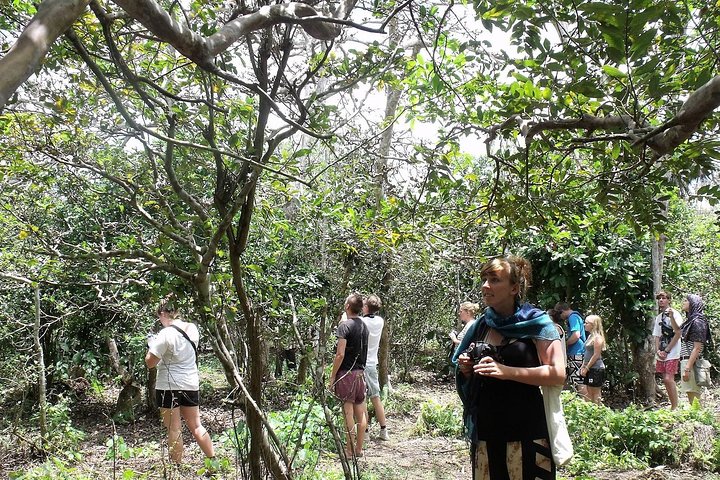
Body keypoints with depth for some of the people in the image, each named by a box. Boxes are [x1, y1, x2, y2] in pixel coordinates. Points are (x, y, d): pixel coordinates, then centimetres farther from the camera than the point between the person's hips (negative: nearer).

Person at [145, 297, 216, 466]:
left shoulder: (166, 334, -16)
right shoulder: (193, 328, 2)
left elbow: (150, 363, -13)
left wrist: (151, 346, 4)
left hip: (169, 386, -6)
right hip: (191, 384, 6)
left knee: (174, 429, 3)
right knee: (196, 426, 14)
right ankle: (213, 461, 16)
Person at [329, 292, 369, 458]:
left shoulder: (345, 325, -13)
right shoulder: (364, 326, 9)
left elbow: (340, 354, -16)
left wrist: (332, 376, -11)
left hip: (346, 374, -7)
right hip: (361, 373, 7)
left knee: (348, 413, -2)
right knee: (361, 413, 10)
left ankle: (350, 451, 3)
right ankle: (359, 449, 19)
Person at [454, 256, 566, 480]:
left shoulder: (536, 322, -6)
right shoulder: (481, 326, 9)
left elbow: (557, 373, -13)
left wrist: (507, 371, -22)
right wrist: (466, 369, -1)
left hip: (526, 431, -5)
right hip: (485, 430, 5)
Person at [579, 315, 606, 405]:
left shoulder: (597, 337, -14)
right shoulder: (590, 336, 14)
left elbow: (596, 355, -17)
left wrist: (586, 368, -15)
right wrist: (583, 366, 12)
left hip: (596, 369, -9)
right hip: (589, 369, 9)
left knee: (596, 395, -2)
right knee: (586, 393, 10)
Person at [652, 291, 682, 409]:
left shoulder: (675, 314, -4)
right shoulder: (658, 317, 16)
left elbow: (678, 333, -12)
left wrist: (667, 351, -15)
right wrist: (658, 351, 0)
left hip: (672, 354, -7)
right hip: (661, 354, 7)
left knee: (668, 379, -13)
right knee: (666, 380, 7)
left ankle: (675, 407, -6)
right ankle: (673, 405, 15)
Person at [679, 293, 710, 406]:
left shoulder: (697, 322, -13)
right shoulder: (689, 320, 14)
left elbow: (697, 348, -18)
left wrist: (687, 368, -20)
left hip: (691, 362, -9)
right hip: (685, 361, 9)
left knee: (693, 395, -5)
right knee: (692, 394, 14)